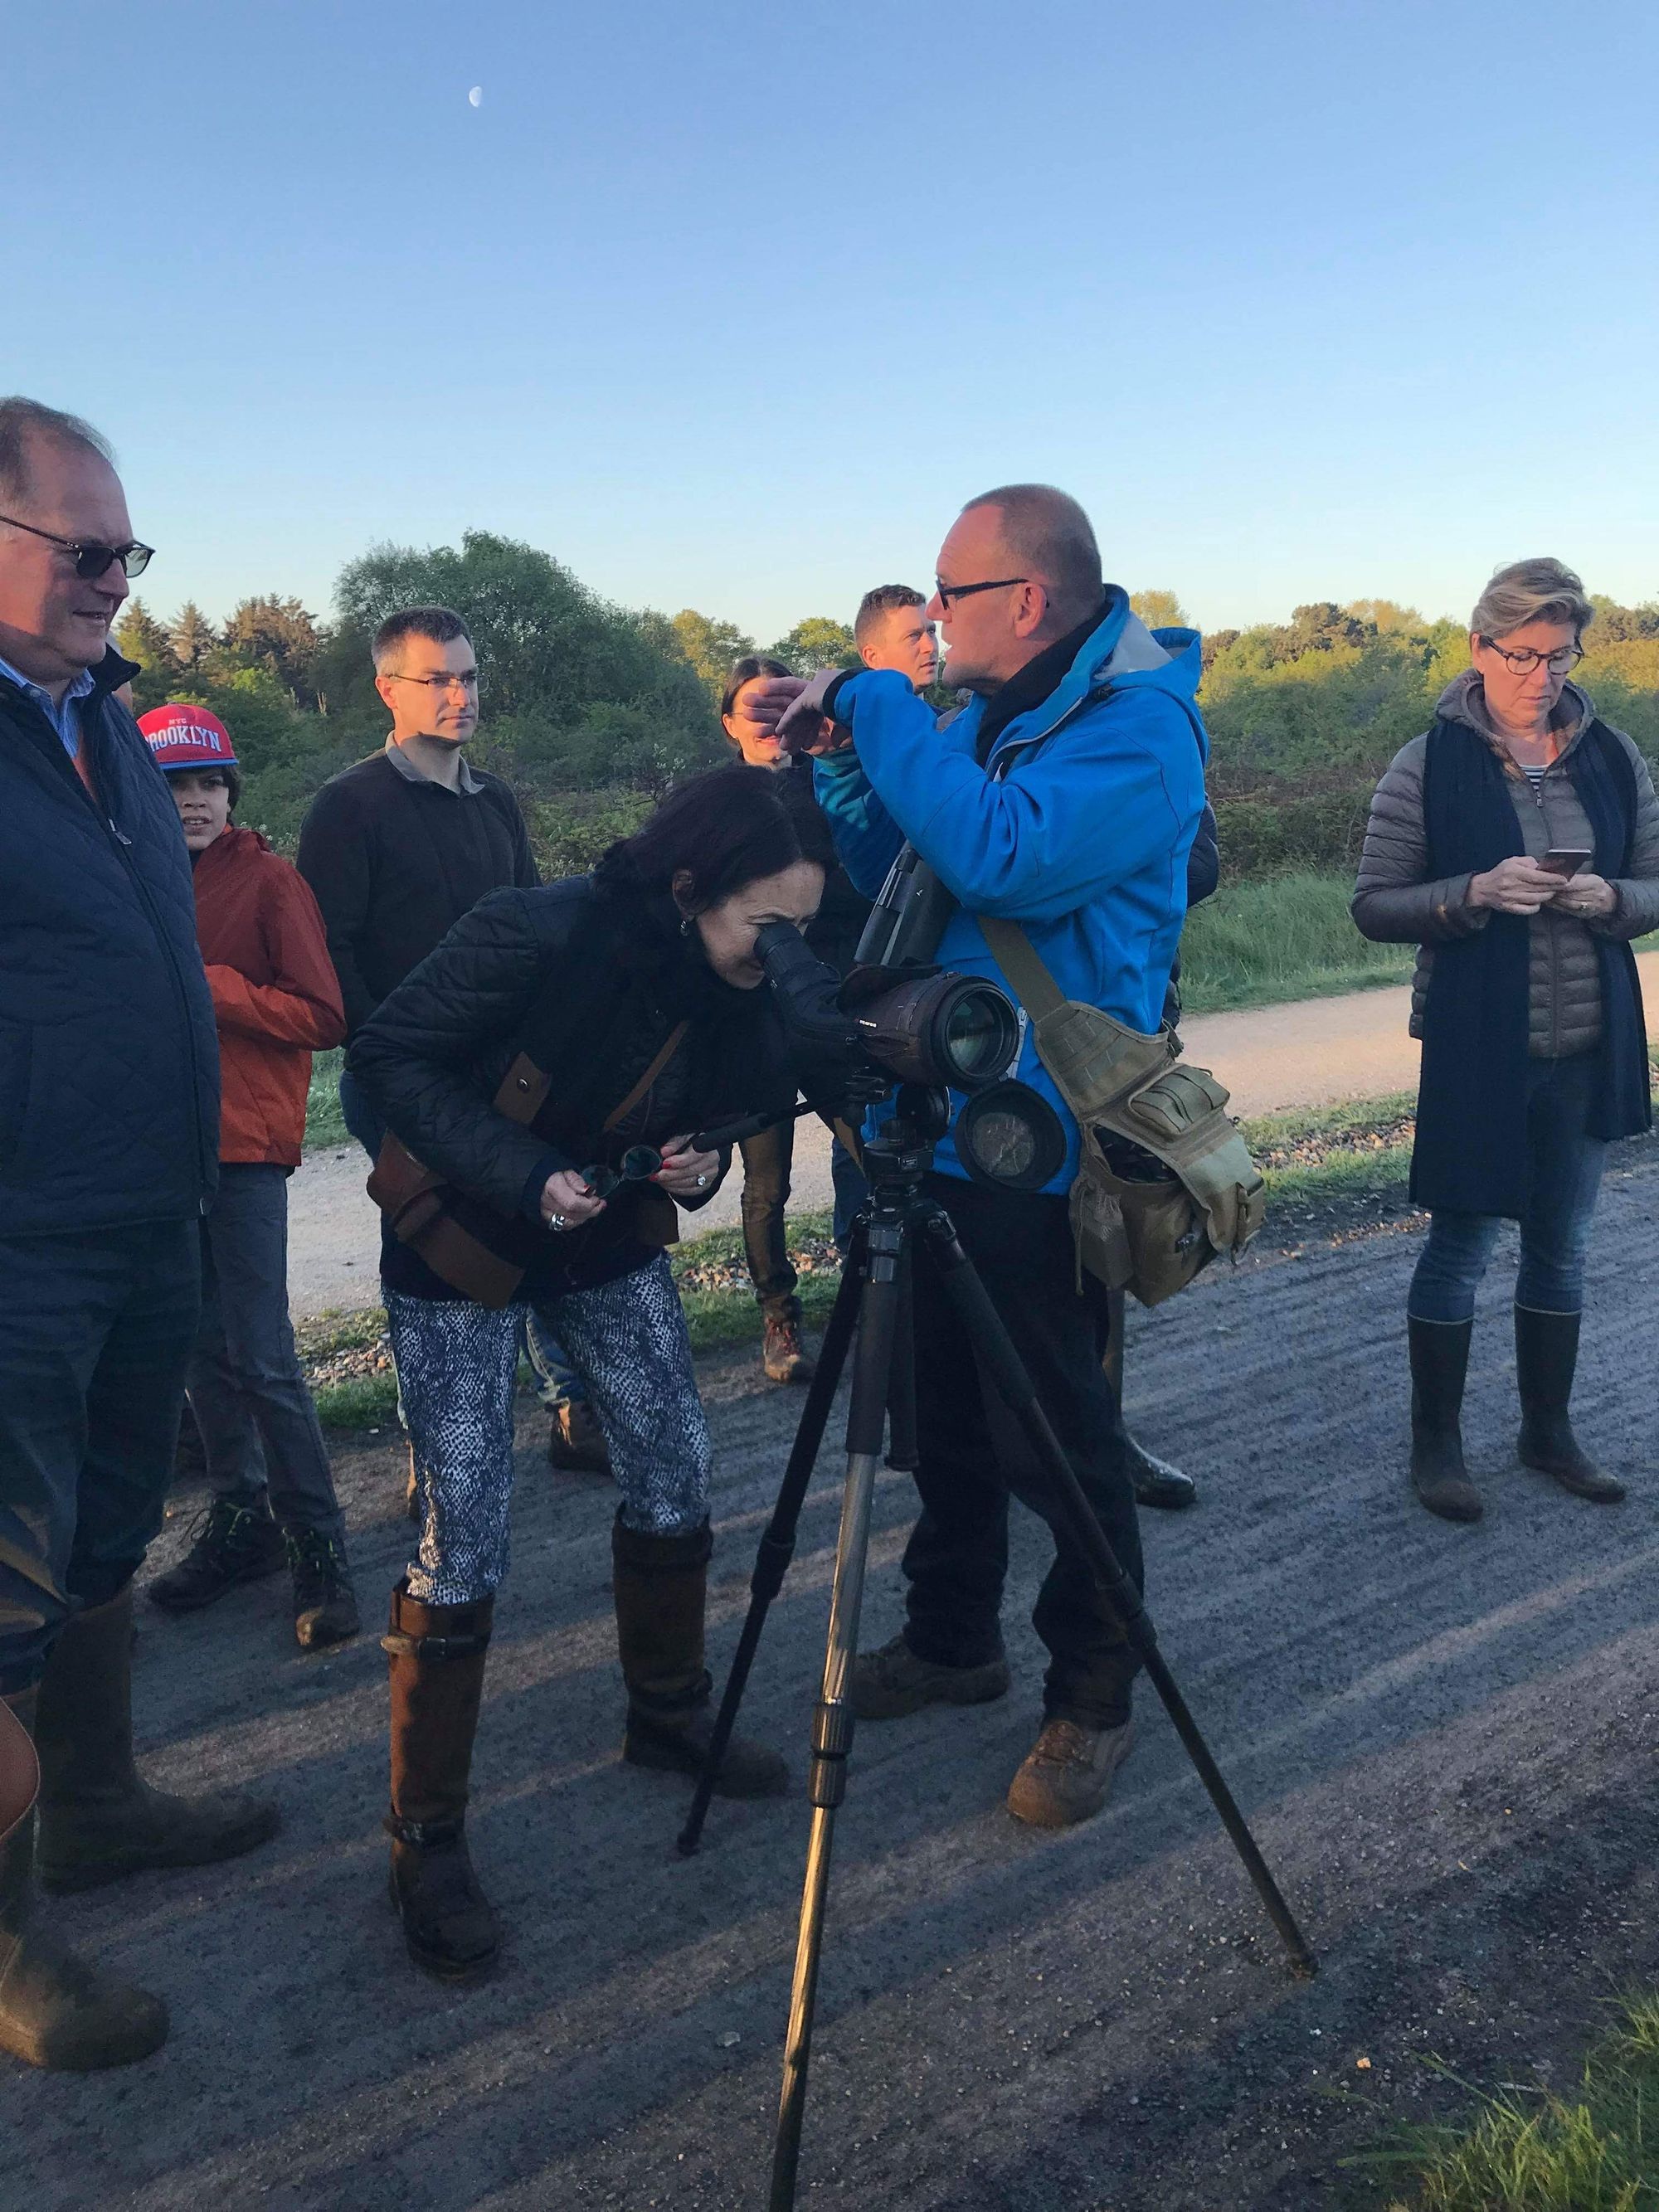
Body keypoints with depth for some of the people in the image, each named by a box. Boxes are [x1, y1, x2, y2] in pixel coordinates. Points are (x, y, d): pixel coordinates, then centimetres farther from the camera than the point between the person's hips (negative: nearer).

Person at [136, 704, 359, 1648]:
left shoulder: (268, 879, -5)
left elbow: (324, 1017, -11)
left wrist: (205, 986, -15)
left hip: (244, 1146, -5)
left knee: (264, 1363, -5)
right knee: (206, 1349, 13)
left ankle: (321, 1548, 6)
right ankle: (239, 1519, 27)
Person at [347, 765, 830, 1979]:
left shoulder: (753, 989, -13)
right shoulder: (539, 935, -31)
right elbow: (389, 1055, -20)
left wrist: (700, 1163, -15)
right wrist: (522, 1175, -29)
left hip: (614, 1243, 6)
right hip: (461, 1246, -5)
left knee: (676, 1470, 6)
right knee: (466, 1541, -7)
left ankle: (670, 1716, 31)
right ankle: (426, 1840, 9)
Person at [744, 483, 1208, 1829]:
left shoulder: (1140, 726, -15)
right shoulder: (987, 717, 11)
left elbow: (1000, 857, -31)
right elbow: (894, 867, 16)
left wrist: (872, 707, -22)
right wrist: (837, 752, 0)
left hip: (1045, 1149, -8)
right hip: (940, 1122, 8)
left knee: (1054, 1439, 4)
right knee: (945, 1413, 19)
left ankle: (1094, 1696, 24)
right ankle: (952, 1642, 38)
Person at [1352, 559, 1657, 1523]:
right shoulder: (1429, 766, -6)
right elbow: (1375, 905, -5)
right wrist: (1477, 893, -21)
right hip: (1479, 1046, -4)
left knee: (1564, 1244, 14)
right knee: (1462, 1244, 5)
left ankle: (1550, 1429, 32)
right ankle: (1437, 1444, 20)